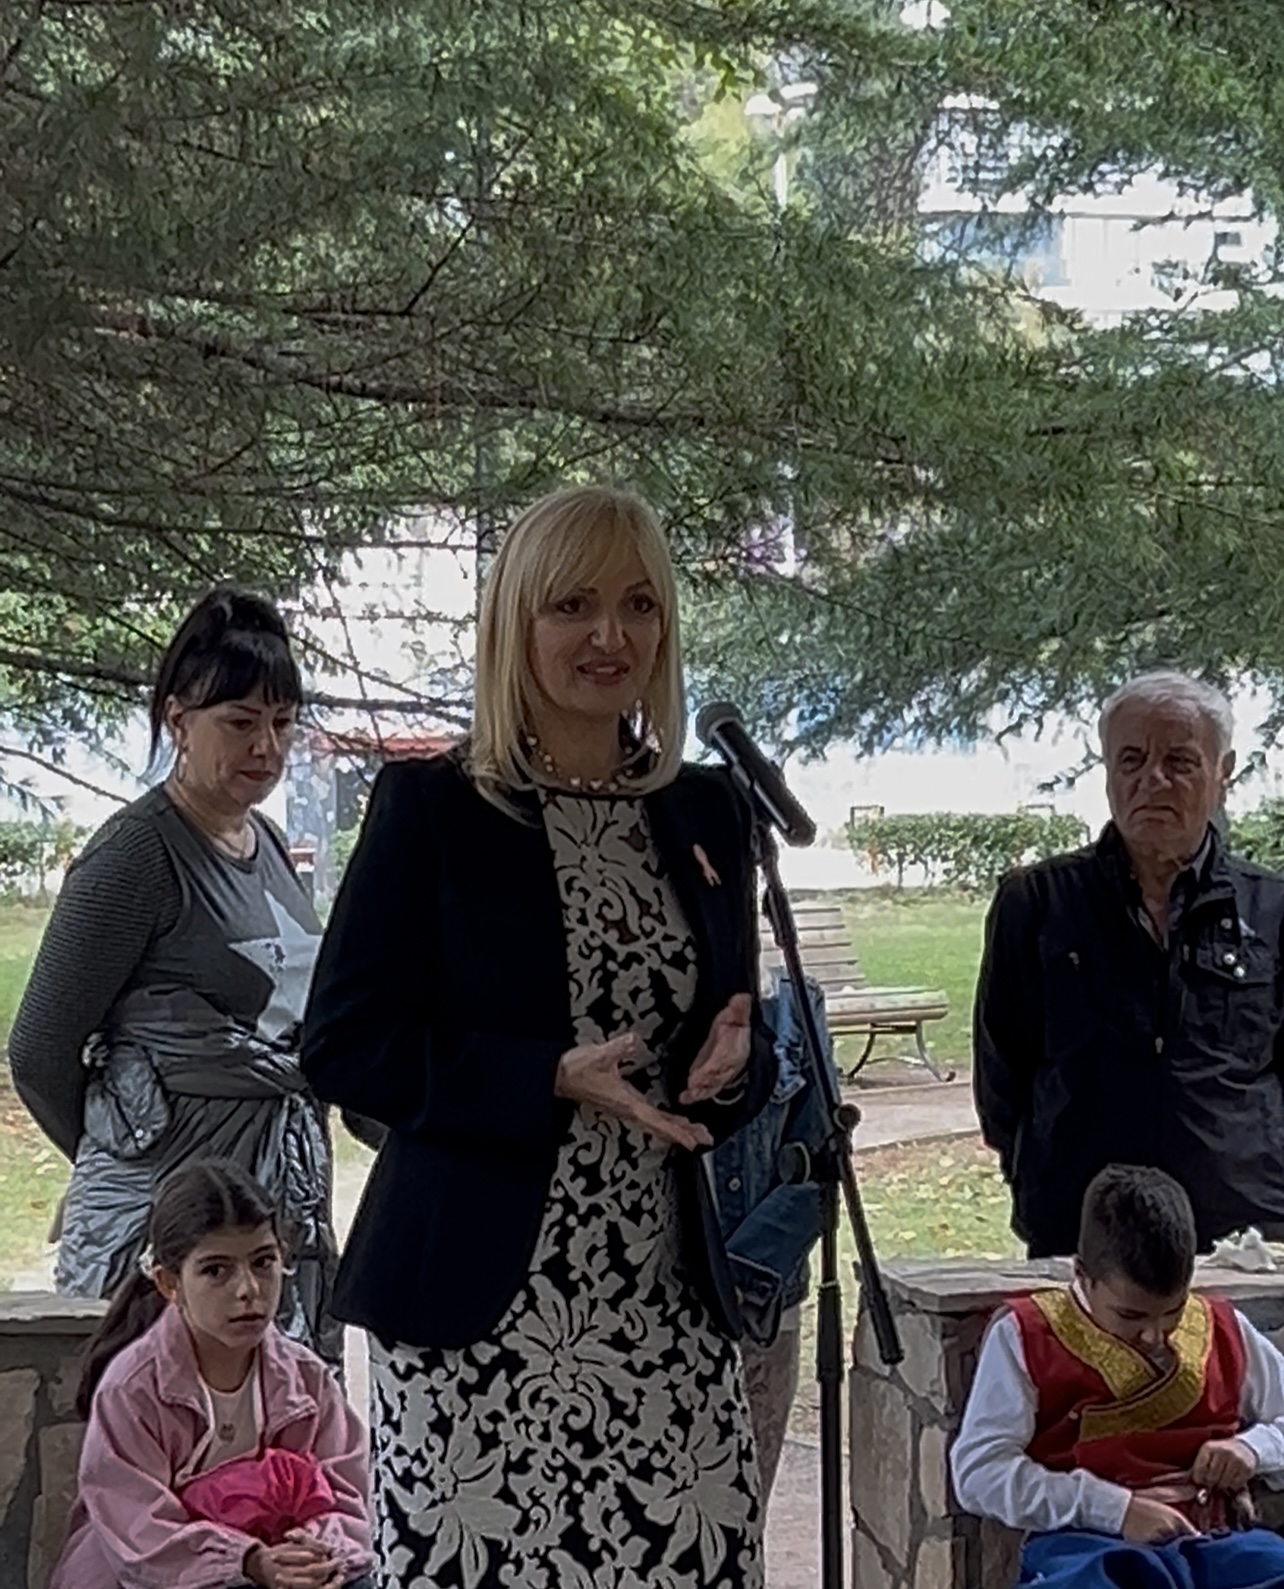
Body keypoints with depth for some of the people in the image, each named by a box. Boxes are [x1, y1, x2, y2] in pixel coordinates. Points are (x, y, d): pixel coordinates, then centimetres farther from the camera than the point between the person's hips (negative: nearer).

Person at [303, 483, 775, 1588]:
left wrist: (733, 1064, -4)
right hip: (478, 1310, -4)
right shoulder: (431, 806, -2)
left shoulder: (708, 813, 12)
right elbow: (343, 1048, -5)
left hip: (666, 1305, 4)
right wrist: (553, 1078, -16)